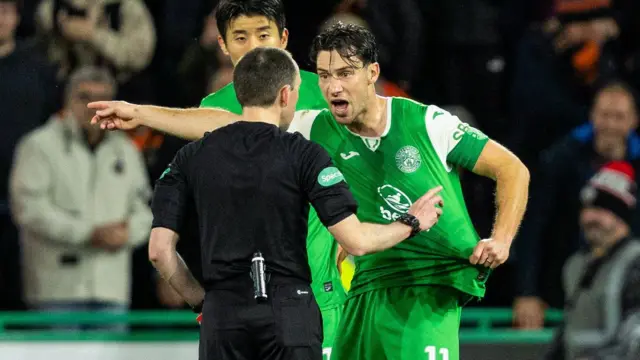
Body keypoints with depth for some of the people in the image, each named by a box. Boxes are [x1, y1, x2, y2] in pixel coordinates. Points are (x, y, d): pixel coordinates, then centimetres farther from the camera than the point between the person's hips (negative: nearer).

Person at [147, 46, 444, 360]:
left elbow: (160, 250, 0)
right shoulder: (303, 154, -5)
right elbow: (355, 240, -9)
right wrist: (411, 224, 9)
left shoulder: (192, 157, 4)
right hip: (289, 310, -2)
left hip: (222, 314, 2)